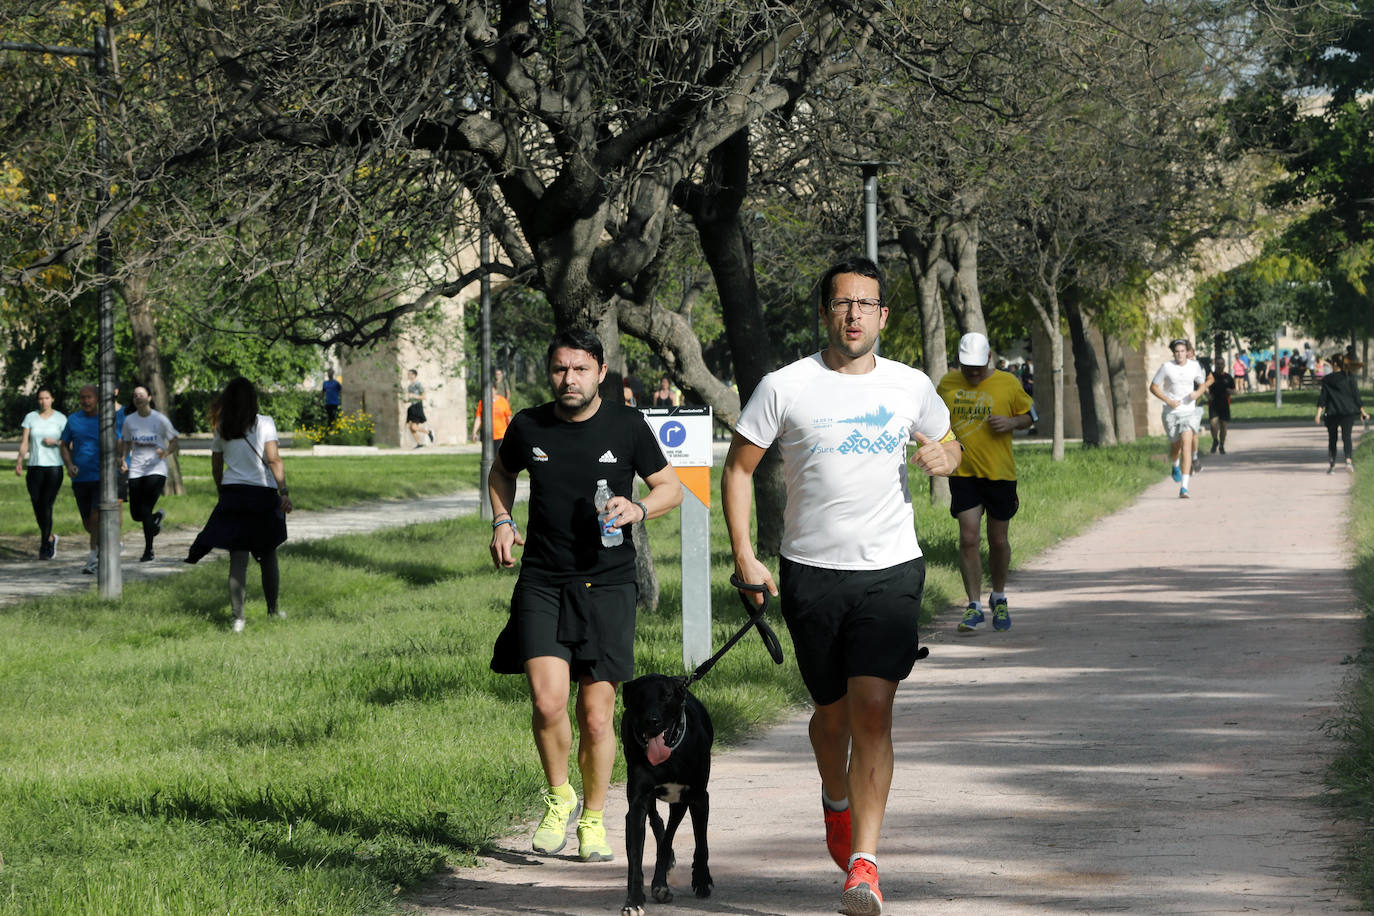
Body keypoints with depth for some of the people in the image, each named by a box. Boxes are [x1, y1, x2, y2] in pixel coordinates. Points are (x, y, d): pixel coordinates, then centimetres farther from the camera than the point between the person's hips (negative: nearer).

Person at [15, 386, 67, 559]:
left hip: (54, 466, -2)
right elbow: (24, 442, 3)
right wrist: (20, 461, -11)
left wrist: (55, 442, -13)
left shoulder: (60, 418, 4)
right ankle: (50, 538, 26)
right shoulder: (30, 417, 8)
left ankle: (44, 547, -7)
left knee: (46, 506, -11)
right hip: (35, 466, 2)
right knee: (37, 508, 2)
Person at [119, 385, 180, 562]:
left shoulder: (160, 419, -3)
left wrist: (166, 452, -19)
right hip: (136, 471, 4)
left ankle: (148, 550, -4)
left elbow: (174, 442, 3)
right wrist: (123, 459, 1)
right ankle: (157, 516, 37)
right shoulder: (130, 421, 7)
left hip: (156, 469, -4)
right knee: (136, 514, 1)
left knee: (145, 509, -15)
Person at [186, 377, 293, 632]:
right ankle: (273, 610, 26)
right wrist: (284, 491, -17)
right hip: (262, 494, -2)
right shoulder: (264, 423, -3)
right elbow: (274, 459, -13)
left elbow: (216, 469, 12)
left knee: (238, 560, 0)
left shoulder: (223, 429, 6)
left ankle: (238, 618, -9)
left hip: (232, 493, 2)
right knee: (267, 556, 15)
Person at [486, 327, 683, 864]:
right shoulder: (528, 427, 3)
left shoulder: (627, 427, -1)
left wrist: (638, 509, -12)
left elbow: (671, 488, 9)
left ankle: (593, 818, 21)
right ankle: (558, 797, 11)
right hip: (542, 581, 0)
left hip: (607, 584, 0)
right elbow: (502, 472, 25)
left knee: (596, 716, 0)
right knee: (547, 703, -15)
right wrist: (502, 521, 8)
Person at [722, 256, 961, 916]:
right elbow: (738, 467, 4)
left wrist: (944, 457, -3)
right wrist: (743, 554, -5)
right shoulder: (784, 388, -2)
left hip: (890, 571, 0)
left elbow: (948, 445, 22)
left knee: (873, 712, -13)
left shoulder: (910, 387, 5)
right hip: (811, 572, 0)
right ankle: (836, 799, 45)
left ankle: (863, 862, -13)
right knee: (833, 713, 12)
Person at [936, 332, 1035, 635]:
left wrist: (1012, 422, -13)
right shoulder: (948, 383, 3)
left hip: (999, 473, 0)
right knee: (968, 538, -11)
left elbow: (1027, 416, 9)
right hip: (963, 473, 0)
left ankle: (999, 598, 31)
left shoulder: (1007, 384, -2)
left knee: (998, 541, 8)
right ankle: (974, 607, -7)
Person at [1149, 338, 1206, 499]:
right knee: (1175, 445, 11)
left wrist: (1197, 393, -7)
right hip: (1171, 412, 0)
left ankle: (1184, 487, -19)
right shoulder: (1167, 367, -5)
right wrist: (1168, 400, -12)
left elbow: (1202, 384, 16)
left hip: (1189, 411, 0)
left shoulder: (1194, 366, 1)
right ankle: (1175, 466, 51)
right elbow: (1153, 387, 1)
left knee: (1186, 443, -15)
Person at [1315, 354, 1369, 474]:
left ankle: (1332, 463, 23)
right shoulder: (1349, 378, 1)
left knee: (1332, 437, 15)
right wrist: (1362, 411, 6)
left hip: (1332, 412, 0)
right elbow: (1356, 394, 0)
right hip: (1348, 411, 0)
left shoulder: (1327, 380, 2)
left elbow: (1322, 398, -2)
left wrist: (1318, 414, -4)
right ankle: (1348, 460, -31)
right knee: (1346, 436, -8)